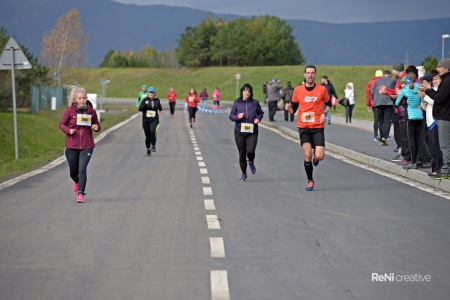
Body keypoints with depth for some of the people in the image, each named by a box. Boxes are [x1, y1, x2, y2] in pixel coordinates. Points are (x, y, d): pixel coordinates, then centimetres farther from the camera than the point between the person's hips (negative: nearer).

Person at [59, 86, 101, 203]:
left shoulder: (91, 111, 0)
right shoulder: (69, 111, -4)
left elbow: (97, 124, 13)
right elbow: (61, 124, 4)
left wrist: (97, 127, -10)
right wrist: (68, 130, -15)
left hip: (87, 146, -1)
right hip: (72, 146, 1)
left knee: (82, 169, -15)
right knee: (73, 171, 12)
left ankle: (81, 194, -7)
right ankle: (77, 182, 48)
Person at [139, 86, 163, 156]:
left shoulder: (157, 100, 4)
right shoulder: (145, 100, -3)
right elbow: (140, 109, -14)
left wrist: (161, 110, 15)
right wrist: (145, 104, -27)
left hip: (154, 120, 0)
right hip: (145, 121, 0)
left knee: (153, 131, -29)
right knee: (147, 136, 8)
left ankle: (153, 145, -14)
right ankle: (148, 149, 25)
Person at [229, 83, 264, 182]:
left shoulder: (255, 103, 2)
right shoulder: (237, 103, 1)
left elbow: (260, 113, 17)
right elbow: (231, 116, 5)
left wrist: (258, 118, -3)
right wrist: (237, 117, -15)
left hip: (252, 132, -1)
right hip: (239, 132, 1)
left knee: (251, 151, -18)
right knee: (242, 153, 5)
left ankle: (251, 162, 20)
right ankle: (244, 174, 24)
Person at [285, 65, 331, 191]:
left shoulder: (322, 89, 2)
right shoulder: (298, 90, 4)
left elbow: (329, 104, 17)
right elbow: (293, 109, 10)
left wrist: (324, 113, -2)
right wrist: (288, 108, -13)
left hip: (318, 127, 0)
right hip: (303, 127, 0)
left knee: (319, 156, -10)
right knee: (307, 155, -10)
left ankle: (315, 157, 30)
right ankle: (310, 181, 9)